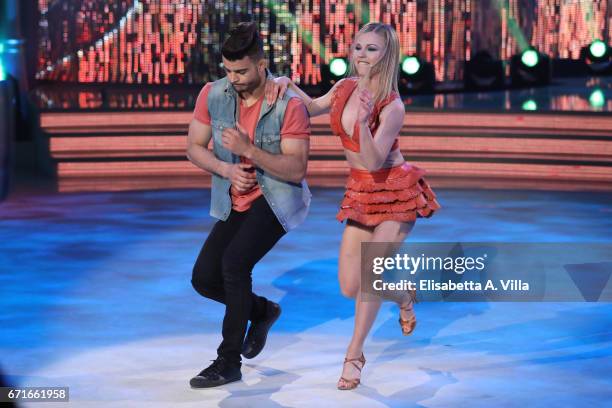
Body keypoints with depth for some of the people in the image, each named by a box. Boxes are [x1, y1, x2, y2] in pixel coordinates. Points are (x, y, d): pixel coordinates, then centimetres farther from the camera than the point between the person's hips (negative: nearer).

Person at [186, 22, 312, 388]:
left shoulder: (289, 104, -22)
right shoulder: (213, 95, -9)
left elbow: (296, 170, -22)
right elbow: (194, 147, 1)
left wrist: (249, 150, -33)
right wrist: (226, 169, -18)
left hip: (277, 199, -6)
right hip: (235, 203, 6)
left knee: (235, 262, -26)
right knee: (204, 279, 0)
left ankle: (229, 362, -15)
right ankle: (262, 310, 31)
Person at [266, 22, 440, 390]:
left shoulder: (392, 106, -21)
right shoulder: (346, 87, -3)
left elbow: (374, 161, -28)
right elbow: (314, 107, 19)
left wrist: (363, 121, -42)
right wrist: (287, 83, 3)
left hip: (397, 193, -6)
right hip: (361, 193, 6)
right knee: (350, 287, 3)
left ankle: (354, 355, 0)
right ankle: (403, 294, 36)